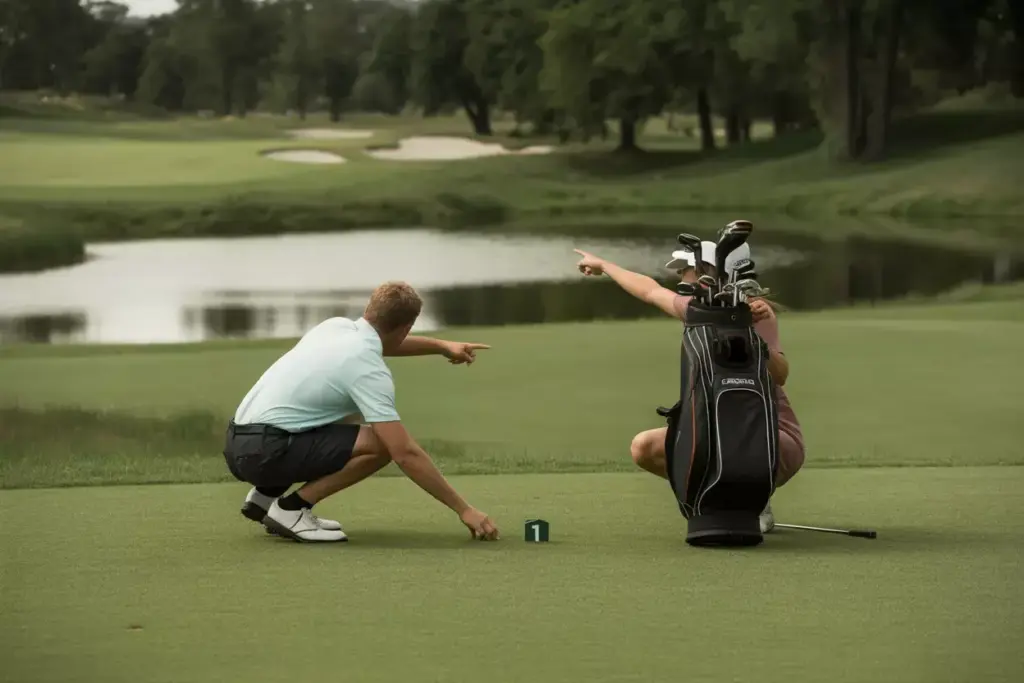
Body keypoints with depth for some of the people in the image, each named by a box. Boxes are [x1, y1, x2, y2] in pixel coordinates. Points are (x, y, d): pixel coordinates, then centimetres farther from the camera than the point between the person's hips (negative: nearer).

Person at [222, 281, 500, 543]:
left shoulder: (337, 326, 10)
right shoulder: (368, 370, -14)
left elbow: (382, 340, 38)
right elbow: (405, 454, -19)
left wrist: (442, 346, 38)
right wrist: (464, 509, -14)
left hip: (239, 445, 9)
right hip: (266, 451, -9)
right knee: (381, 445, -14)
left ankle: (265, 495, 19)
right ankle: (291, 508, -8)